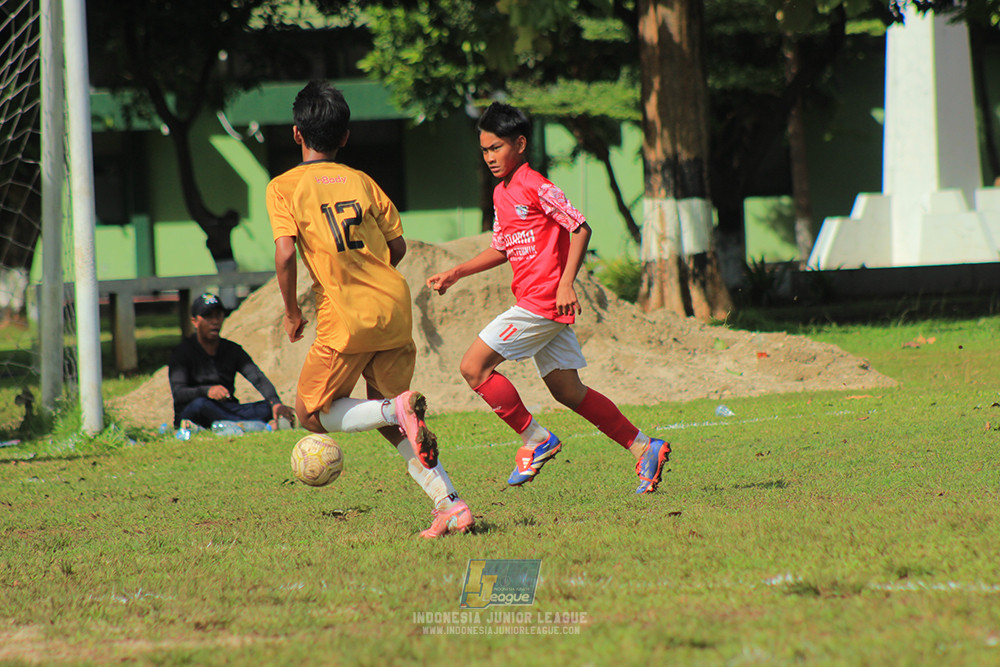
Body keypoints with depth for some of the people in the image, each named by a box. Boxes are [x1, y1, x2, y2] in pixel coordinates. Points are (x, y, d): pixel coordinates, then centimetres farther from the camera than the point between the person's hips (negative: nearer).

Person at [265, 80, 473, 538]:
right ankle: (449, 504, 1)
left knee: (312, 414, 9)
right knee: (389, 422, 17)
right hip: (395, 305, 5)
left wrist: (291, 312, 2)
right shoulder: (362, 181, 14)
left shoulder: (284, 187, 1)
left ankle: (398, 409, -17)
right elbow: (397, 246, 12)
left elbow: (285, 253, -11)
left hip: (346, 317, -5)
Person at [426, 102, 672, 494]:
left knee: (474, 367, -11)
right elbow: (502, 249, 27)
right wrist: (455, 274, 19)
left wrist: (566, 283, -20)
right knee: (568, 392, 9)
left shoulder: (535, 186, -11)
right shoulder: (502, 194, 16)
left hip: (544, 301, -9)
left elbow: (580, 228, -13)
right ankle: (643, 449, 10)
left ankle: (536, 440, -5)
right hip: (533, 302, 9)